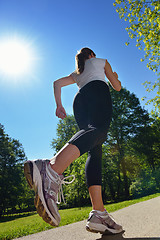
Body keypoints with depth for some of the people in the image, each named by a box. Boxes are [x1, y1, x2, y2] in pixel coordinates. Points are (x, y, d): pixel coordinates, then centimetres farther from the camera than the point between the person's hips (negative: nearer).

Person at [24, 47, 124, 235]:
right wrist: (115, 77, 55)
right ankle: (53, 169, -64)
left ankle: (99, 214, -22)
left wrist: (59, 105, 19)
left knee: (95, 150, -8)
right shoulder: (101, 61, 33)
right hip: (98, 90, -4)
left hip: (79, 100, 5)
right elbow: (117, 87, 33)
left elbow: (57, 83, 28)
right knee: (99, 128, -34)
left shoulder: (76, 73, 42)